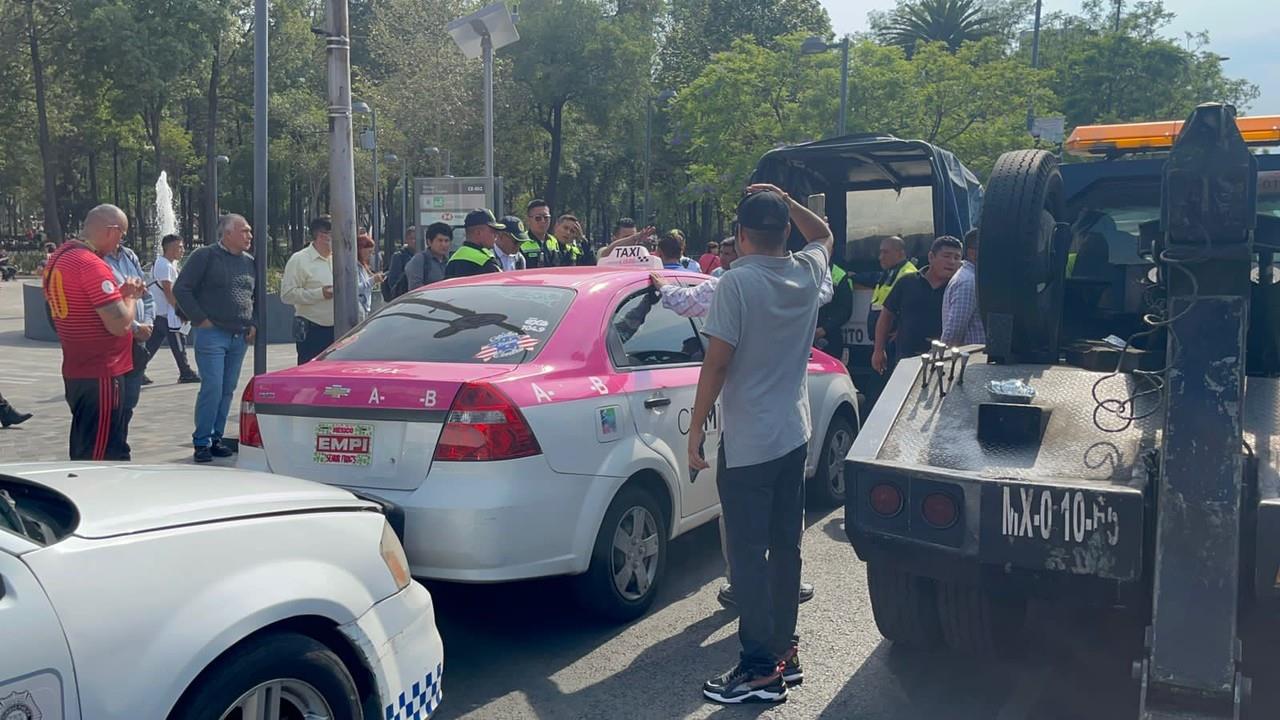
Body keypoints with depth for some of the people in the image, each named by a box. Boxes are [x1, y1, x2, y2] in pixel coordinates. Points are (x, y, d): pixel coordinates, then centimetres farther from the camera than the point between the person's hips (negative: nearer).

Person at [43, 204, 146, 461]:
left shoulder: (61, 256, 9)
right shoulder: (92, 265, -21)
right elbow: (120, 325, -24)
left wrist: (119, 292, 10)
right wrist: (130, 296, -6)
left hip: (76, 370, 10)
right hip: (100, 374, -10)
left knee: (84, 451, 20)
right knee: (101, 457, -1)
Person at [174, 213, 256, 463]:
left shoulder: (249, 262, 14)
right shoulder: (205, 256, -5)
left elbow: (255, 296, 26)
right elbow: (181, 289, -7)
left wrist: (253, 324, 14)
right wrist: (200, 319, -10)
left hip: (240, 337, 6)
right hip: (212, 334, -6)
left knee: (227, 390, 8)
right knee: (212, 389, -10)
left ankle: (216, 438, 18)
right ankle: (202, 442, 0)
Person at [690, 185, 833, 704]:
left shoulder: (737, 283, -16)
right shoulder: (808, 273, 3)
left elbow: (716, 362, -17)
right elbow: (823, 234, 27)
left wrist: (696, 428, -10)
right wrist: (785, 201, 21)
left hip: (747, 442, -7)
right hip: (794, 434, 7)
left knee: (748, 553, -2)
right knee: (785, 546, 15)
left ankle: (760, 667, 2)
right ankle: (784, 650, 25)